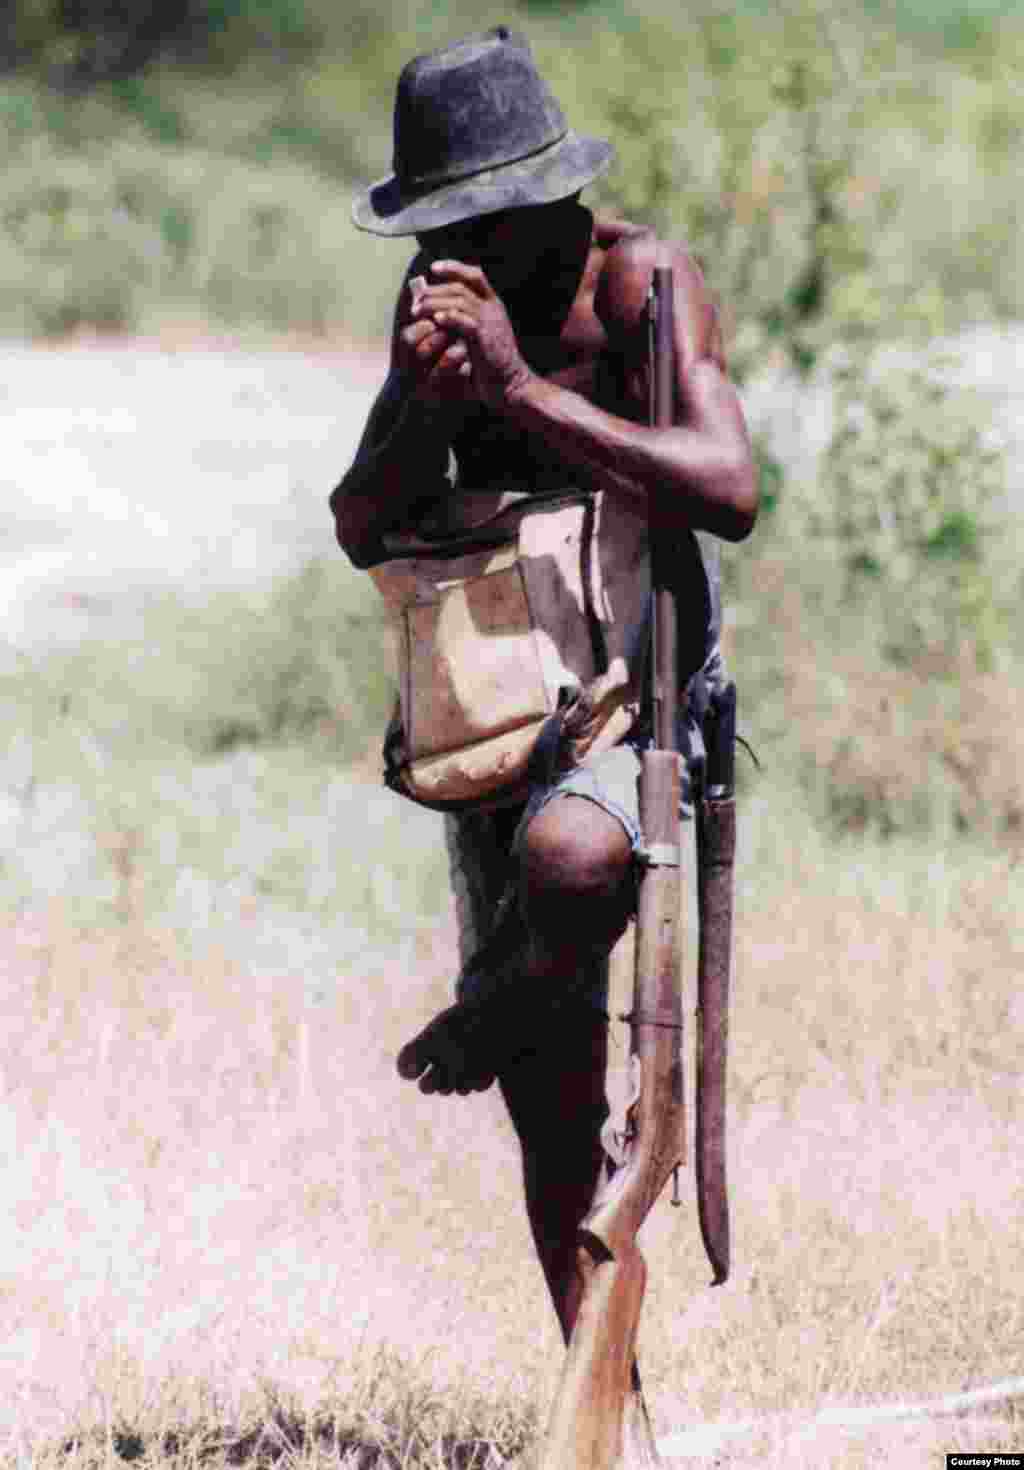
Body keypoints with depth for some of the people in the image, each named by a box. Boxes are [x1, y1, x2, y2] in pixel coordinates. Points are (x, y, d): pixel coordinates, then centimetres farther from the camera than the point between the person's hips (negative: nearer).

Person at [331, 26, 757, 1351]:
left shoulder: (638, 281, -13)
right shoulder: (441, 294, 5)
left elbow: (726, 493, -28)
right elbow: (362, 530, 2)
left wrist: (522, 387, -30)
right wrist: (425, 410, -19)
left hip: (638, 703, -6)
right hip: (497, 709, 6)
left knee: (568, 857, -41)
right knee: (549, 1097, 7)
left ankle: (496, 1010, -6)